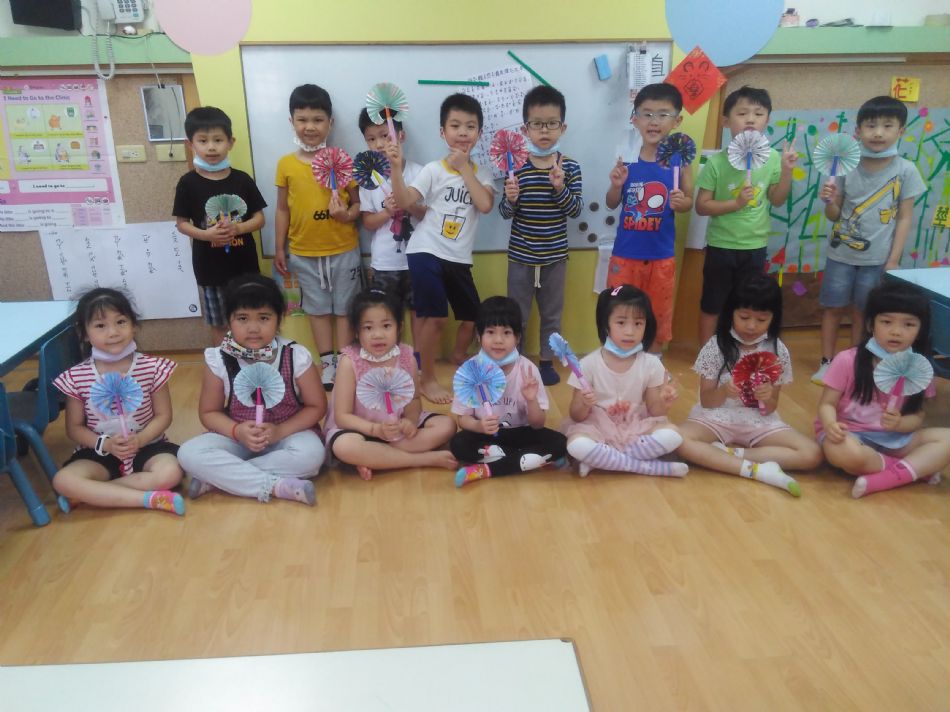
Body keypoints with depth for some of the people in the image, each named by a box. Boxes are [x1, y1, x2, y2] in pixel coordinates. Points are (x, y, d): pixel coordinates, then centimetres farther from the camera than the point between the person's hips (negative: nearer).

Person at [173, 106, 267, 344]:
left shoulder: (242, 180, -2)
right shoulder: (188, 183, -5)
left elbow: (259, 218, 1)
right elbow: (181, 223, -1)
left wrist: (238, 228, -18)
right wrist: (206, 234, -20)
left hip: (244, 263, 1)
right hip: (210, 266, -1)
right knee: (219, 324, 12)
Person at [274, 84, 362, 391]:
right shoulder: (286, 164, -2)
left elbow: (358, 202, -2)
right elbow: (282, 209, 4)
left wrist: (348, 214, -24)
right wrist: (279, 248, 5)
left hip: (343, 250, -2)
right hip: (304, 252, 2)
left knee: (344, 308, 9)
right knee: (318, 308, 14)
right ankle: (327, 362, 26)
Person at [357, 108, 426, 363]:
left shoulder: (419, 173, -5)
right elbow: (367, 222, -1)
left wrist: (410, 206, -21)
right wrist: (387, 211, -19)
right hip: (384, 261, 1)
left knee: (417, 310, 11)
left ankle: (420, 359, 26)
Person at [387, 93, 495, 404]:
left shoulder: (482, 174, 7)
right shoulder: (433, 170, -4)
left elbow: (485, 205, -13)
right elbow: (404, 202, -14)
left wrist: (465, 168, -12)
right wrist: (397, 168, -27)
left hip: (459, 258, 5)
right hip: (426, 252, -5)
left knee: (473, 316, 14)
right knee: (436, 317, -11)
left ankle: (459, 355, 45)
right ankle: (426, 379, 7)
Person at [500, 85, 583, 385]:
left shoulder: (570, 167, -4)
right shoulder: (516, 166, -7)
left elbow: (576, 210, -8)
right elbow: (505, 213, -6)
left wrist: (560, 189, -24)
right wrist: (510, 199, -27)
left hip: (555, 255, 1)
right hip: (520, 255, -1)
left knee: (552, 313, 15)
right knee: (516, 314, 11)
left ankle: (547, 362, 32)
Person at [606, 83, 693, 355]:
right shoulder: (627, 158, -5)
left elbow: (688, 201, 3)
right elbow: (612, 204, 3)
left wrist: (680, 202, -19)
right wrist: (616, 185, -17)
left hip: (661, 255, 0)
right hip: (625, 253, 0)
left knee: (659, 314, 14)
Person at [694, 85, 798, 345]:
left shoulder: (772, 158, -4)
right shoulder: (716, 162, -13)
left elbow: (777, 200, 5)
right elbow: (702, 206, -11)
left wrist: (786, 170, -8)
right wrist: (736, 203, -23)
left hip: (755, 246, 3)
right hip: (721, 246, -3)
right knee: (712, 306, 9)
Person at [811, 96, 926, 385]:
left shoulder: (906, 170, -6)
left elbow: (905, 218, -2)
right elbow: (835, 215, 3)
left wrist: (893, 260, -6)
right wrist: (828, 200, -19)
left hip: (876, 258, -1)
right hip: (841, 253, 1)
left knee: (861, 312, 8)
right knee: (833, 307, 7)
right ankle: (826, 363, 19)